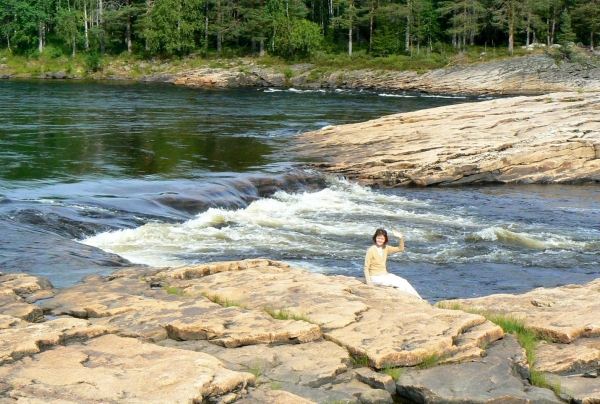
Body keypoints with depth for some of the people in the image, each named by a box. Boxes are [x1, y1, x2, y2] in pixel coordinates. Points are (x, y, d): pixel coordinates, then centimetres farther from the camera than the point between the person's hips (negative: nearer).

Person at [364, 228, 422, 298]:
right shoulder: (371, 250, -12)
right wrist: (368, 281, -21)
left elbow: (400, 248, 11)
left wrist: (400, 238, -5)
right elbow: (366, 267, -11)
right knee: (400, 283, -17)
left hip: (385, 275, 7)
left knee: (403, 282, -13)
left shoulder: (386, 248, 7)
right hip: (376, 277, -7)